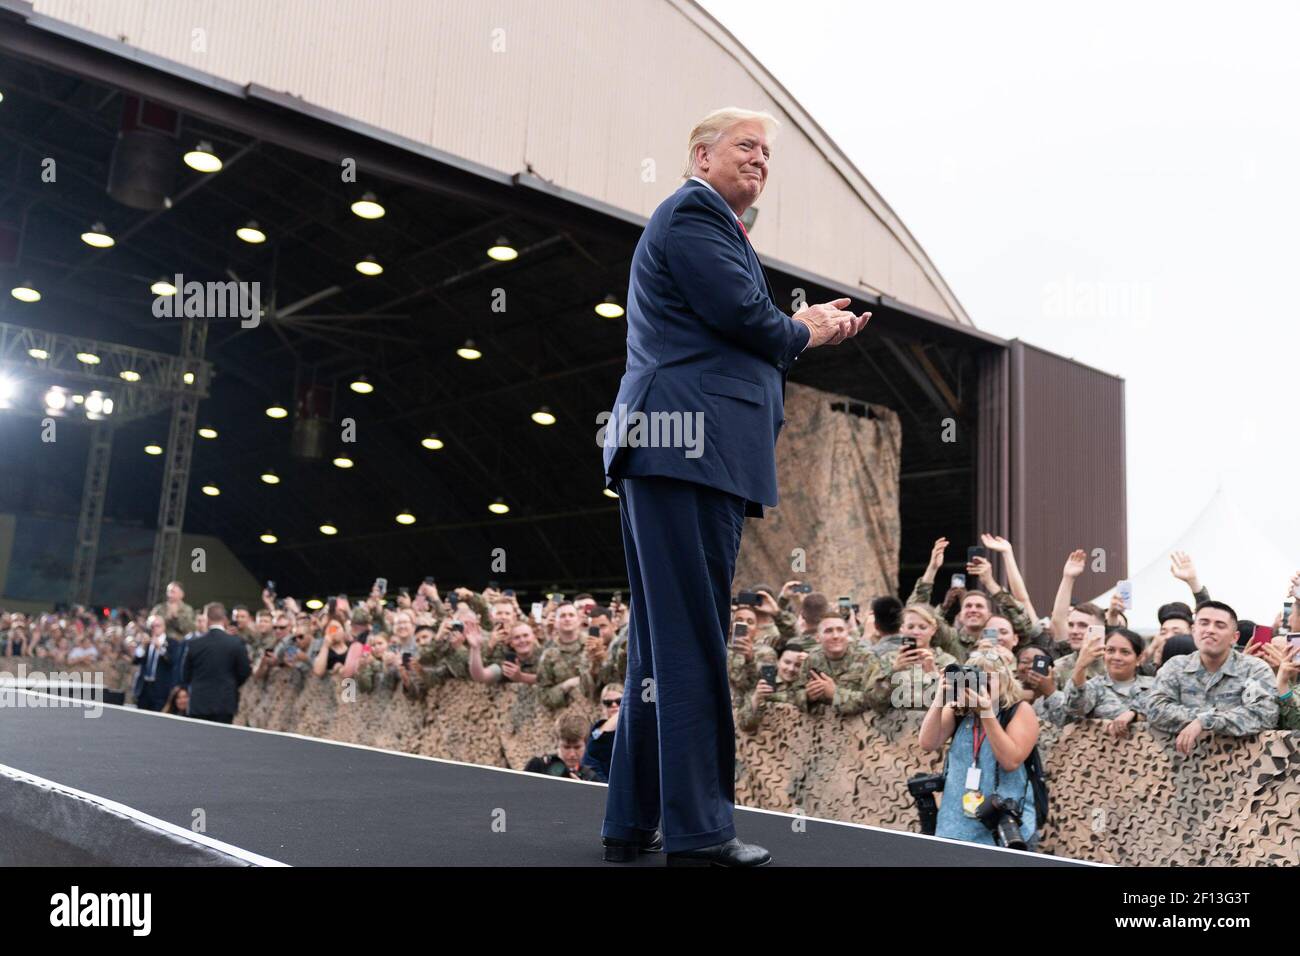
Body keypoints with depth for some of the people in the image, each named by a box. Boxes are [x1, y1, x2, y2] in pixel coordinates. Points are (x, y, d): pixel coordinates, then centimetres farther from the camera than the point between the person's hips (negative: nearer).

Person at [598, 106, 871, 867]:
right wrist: (805, 331, 7)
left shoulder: (713, 225, 31)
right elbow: (748, 317, -12)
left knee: (664, 643, 10)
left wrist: (807, 330, 17)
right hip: (691, 445, -11)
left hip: (688, 452, 11)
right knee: (694, 642, -9)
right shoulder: (694, 212, -1)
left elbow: (736, 342, 28)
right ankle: (699, 831, -4)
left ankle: (632, 820, 16)